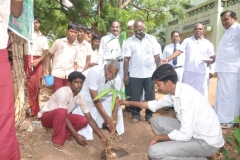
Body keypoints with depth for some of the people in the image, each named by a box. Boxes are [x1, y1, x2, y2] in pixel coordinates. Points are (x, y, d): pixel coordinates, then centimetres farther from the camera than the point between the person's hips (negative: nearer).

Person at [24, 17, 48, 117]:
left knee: (36, 85, 4)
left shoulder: (43, 38, 17)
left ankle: (34, 108, 17)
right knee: (33, 84, -12)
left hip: (38, 61, 3)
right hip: (28, 59, -3)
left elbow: (45, 52, 9)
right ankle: (34, 110, -4)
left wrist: (38, 60, -9)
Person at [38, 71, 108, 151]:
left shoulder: (80, 98, -10)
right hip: (46, 116, -6)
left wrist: (101, 136, -15)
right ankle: (57, 141, -21)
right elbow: (63, 115, -30)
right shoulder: (63, 93, -30)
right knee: (61, 112, -39)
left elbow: (89, 118, -8)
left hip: (60, 117, 6)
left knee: (84, 120, -15)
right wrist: (76, 135, -31)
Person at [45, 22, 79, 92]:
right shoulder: (58, 42, 2)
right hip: (57, 74, -3)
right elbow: (49, 55, 7)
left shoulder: (76, 47, 10)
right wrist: (47, 70, 0)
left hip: (69, 76, 3)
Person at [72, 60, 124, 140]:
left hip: (100, 93, 5)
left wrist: (114, 121, -29)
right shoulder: (94, 72, -39)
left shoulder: (117, 79, -25)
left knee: (117, 103, -3)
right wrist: (106, 117, -34)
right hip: (85, 93, -5)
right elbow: (95, 98, -36)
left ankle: (107, 125, 15)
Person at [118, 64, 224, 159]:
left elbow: (185, 135, -29)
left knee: (154, 151, -19)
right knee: (156, 121, 9)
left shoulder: (187, 96, -29)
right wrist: (129, 103, 21)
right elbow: (155, 105, 18)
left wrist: (158, 137, -13)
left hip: (207, 141, -8)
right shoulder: (174, 91, -1)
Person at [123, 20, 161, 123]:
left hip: (150, 73, 1)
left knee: (150, 96, 9)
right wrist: (125, 75, -5)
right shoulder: (130, 41, 0)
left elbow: (157, 56, 2)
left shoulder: (152, 39, 2)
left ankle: (149, 115, 24)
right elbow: (126, 59, -2)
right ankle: (136, 115, 23)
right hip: (135, 75, 0)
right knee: (135, 96, 7)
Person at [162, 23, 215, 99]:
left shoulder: (207, 43, 10)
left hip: (201, 72, 0)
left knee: (201, 91, 4)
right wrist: (168, 59, -15)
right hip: (188, 71, 0)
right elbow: (179, 51, -2)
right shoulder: (187, 40, 8)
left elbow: (213, 56, 9)